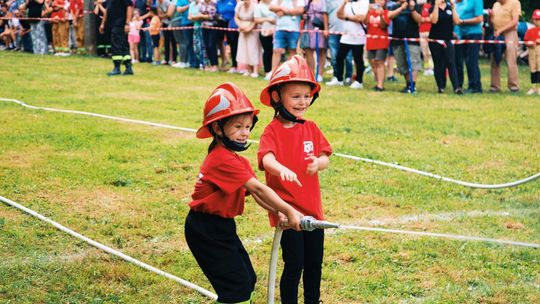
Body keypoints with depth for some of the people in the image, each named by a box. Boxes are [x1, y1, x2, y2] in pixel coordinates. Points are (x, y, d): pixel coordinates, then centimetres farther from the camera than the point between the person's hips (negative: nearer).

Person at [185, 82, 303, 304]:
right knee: (237, 286, -10)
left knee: (248, 280, 16)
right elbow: (258, 189, -25)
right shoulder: (223, 160, -23)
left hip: (222, 227, 10)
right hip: (206, 230, -10)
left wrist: (280, 213, -13)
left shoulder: (238, 161, 10)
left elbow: (256, 194, 1)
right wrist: (288, 211, -24)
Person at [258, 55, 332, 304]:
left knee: (315, 263, 15)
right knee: (294, 265, -3)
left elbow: (325, 159, 2)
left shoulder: (311, 128, 6)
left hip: (313, 207, 6)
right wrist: (281, 169, -51)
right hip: (287, 209, -5)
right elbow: (266, 158, -28)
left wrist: (318, 163, -23)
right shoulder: (273, 130, -11)